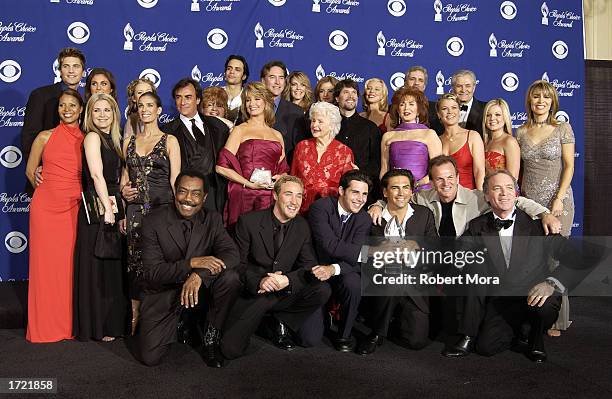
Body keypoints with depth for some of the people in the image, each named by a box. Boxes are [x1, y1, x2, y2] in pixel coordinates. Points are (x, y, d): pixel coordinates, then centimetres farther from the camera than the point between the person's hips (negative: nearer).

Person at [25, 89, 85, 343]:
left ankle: (68, 323, 16)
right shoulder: (45, 137, 3)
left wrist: (74, 194, 6)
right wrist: (49, 191, 13)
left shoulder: (86, 140, 6)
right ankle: (45, 325, 16)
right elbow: (30, 171, 11)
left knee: (69, 263, 4)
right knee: (45, 263, 4)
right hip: (45, 206, -1)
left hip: (74, 208, 1)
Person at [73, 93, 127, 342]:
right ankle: (97, 327, 10)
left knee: (113, 265, 13)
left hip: (112, 206, 8)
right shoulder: (92, 137, -8)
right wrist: (108, 208, -18)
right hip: (96, 208, -8)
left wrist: (121, 207, 10)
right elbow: (97, 175, -16)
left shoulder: (113, 140, 16)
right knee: (96, 266, 0)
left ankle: (113, 322, 24)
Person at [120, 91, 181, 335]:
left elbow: (175, 180, -1)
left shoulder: (169, 141, 4)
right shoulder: (129, 142, 15)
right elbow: (124, 177, 21)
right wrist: (123, 191, 0)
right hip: (135, 208, 3)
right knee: (135, 262, 2)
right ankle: (135, 318, 11)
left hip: (162, 207, -3)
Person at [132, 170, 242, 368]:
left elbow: (232, 254, -17)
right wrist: (192, 263, -31)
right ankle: (176, 325, 20)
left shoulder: (213, 220, -4)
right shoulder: (153, 222, -11)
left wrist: (199, 275, -34)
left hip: (200, 290, 2)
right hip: (164, 294, -2)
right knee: (149, 356, -14)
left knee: (230, 277, -27)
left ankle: (211, 338, -6)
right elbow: (151, 272, -17)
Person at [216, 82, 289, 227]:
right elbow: (222, 167, -5)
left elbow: (283, 169, 21)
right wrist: (249, 184, -12)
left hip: (271, 198, 3)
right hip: (244, 197, -3)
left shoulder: (277, 135, 16)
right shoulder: (240, 130, 4)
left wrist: (280, 178, -1)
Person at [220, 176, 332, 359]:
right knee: (231, 349, -18)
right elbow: (238, 263, -7)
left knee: (323, 290, -22)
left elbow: (309, 266, -2)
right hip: (252, 292, -3)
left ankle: (282, 322, 2)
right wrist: (259, 281, -27)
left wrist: (288, 279, -23)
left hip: (285, 292, 3)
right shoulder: (248, 221, -10)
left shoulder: (302, 226, 0)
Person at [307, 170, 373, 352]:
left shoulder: (364, 219, -3)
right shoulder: (321, 207, -14)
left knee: (353, 282, -34)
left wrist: (334, 269, -33)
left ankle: (344, 334, -8)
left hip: (341, 275, 2)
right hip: (315, 272, -2)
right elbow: (330, 245, -26)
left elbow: (356, 260, -13)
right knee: (310, 337, -12)